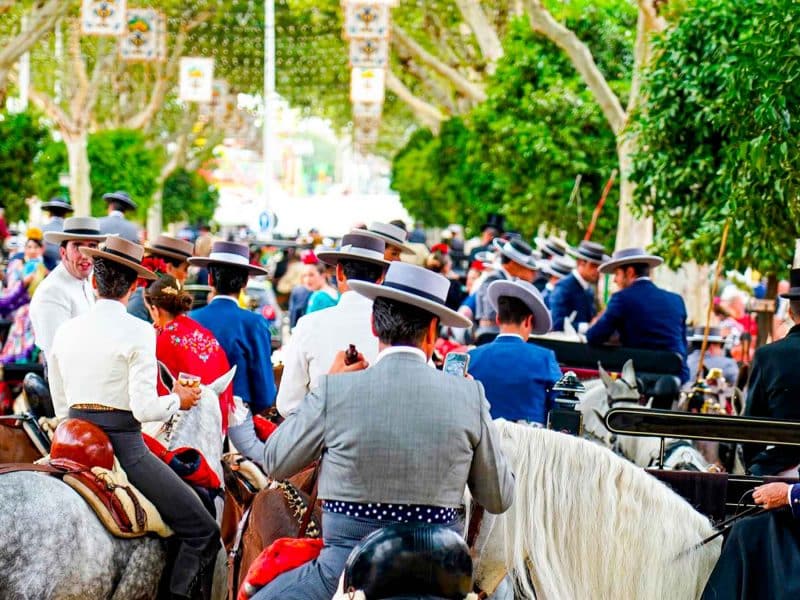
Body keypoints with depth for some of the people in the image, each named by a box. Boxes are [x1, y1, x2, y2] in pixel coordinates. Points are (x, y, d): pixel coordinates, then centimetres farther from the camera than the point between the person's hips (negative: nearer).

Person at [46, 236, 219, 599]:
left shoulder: (65, 331, 8)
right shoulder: (137, 331, -10)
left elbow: (60, 408, 15)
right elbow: (145, 408, -15)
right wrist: (178, 400, 4)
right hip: (123, 444, -7)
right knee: (202, 531, 0)